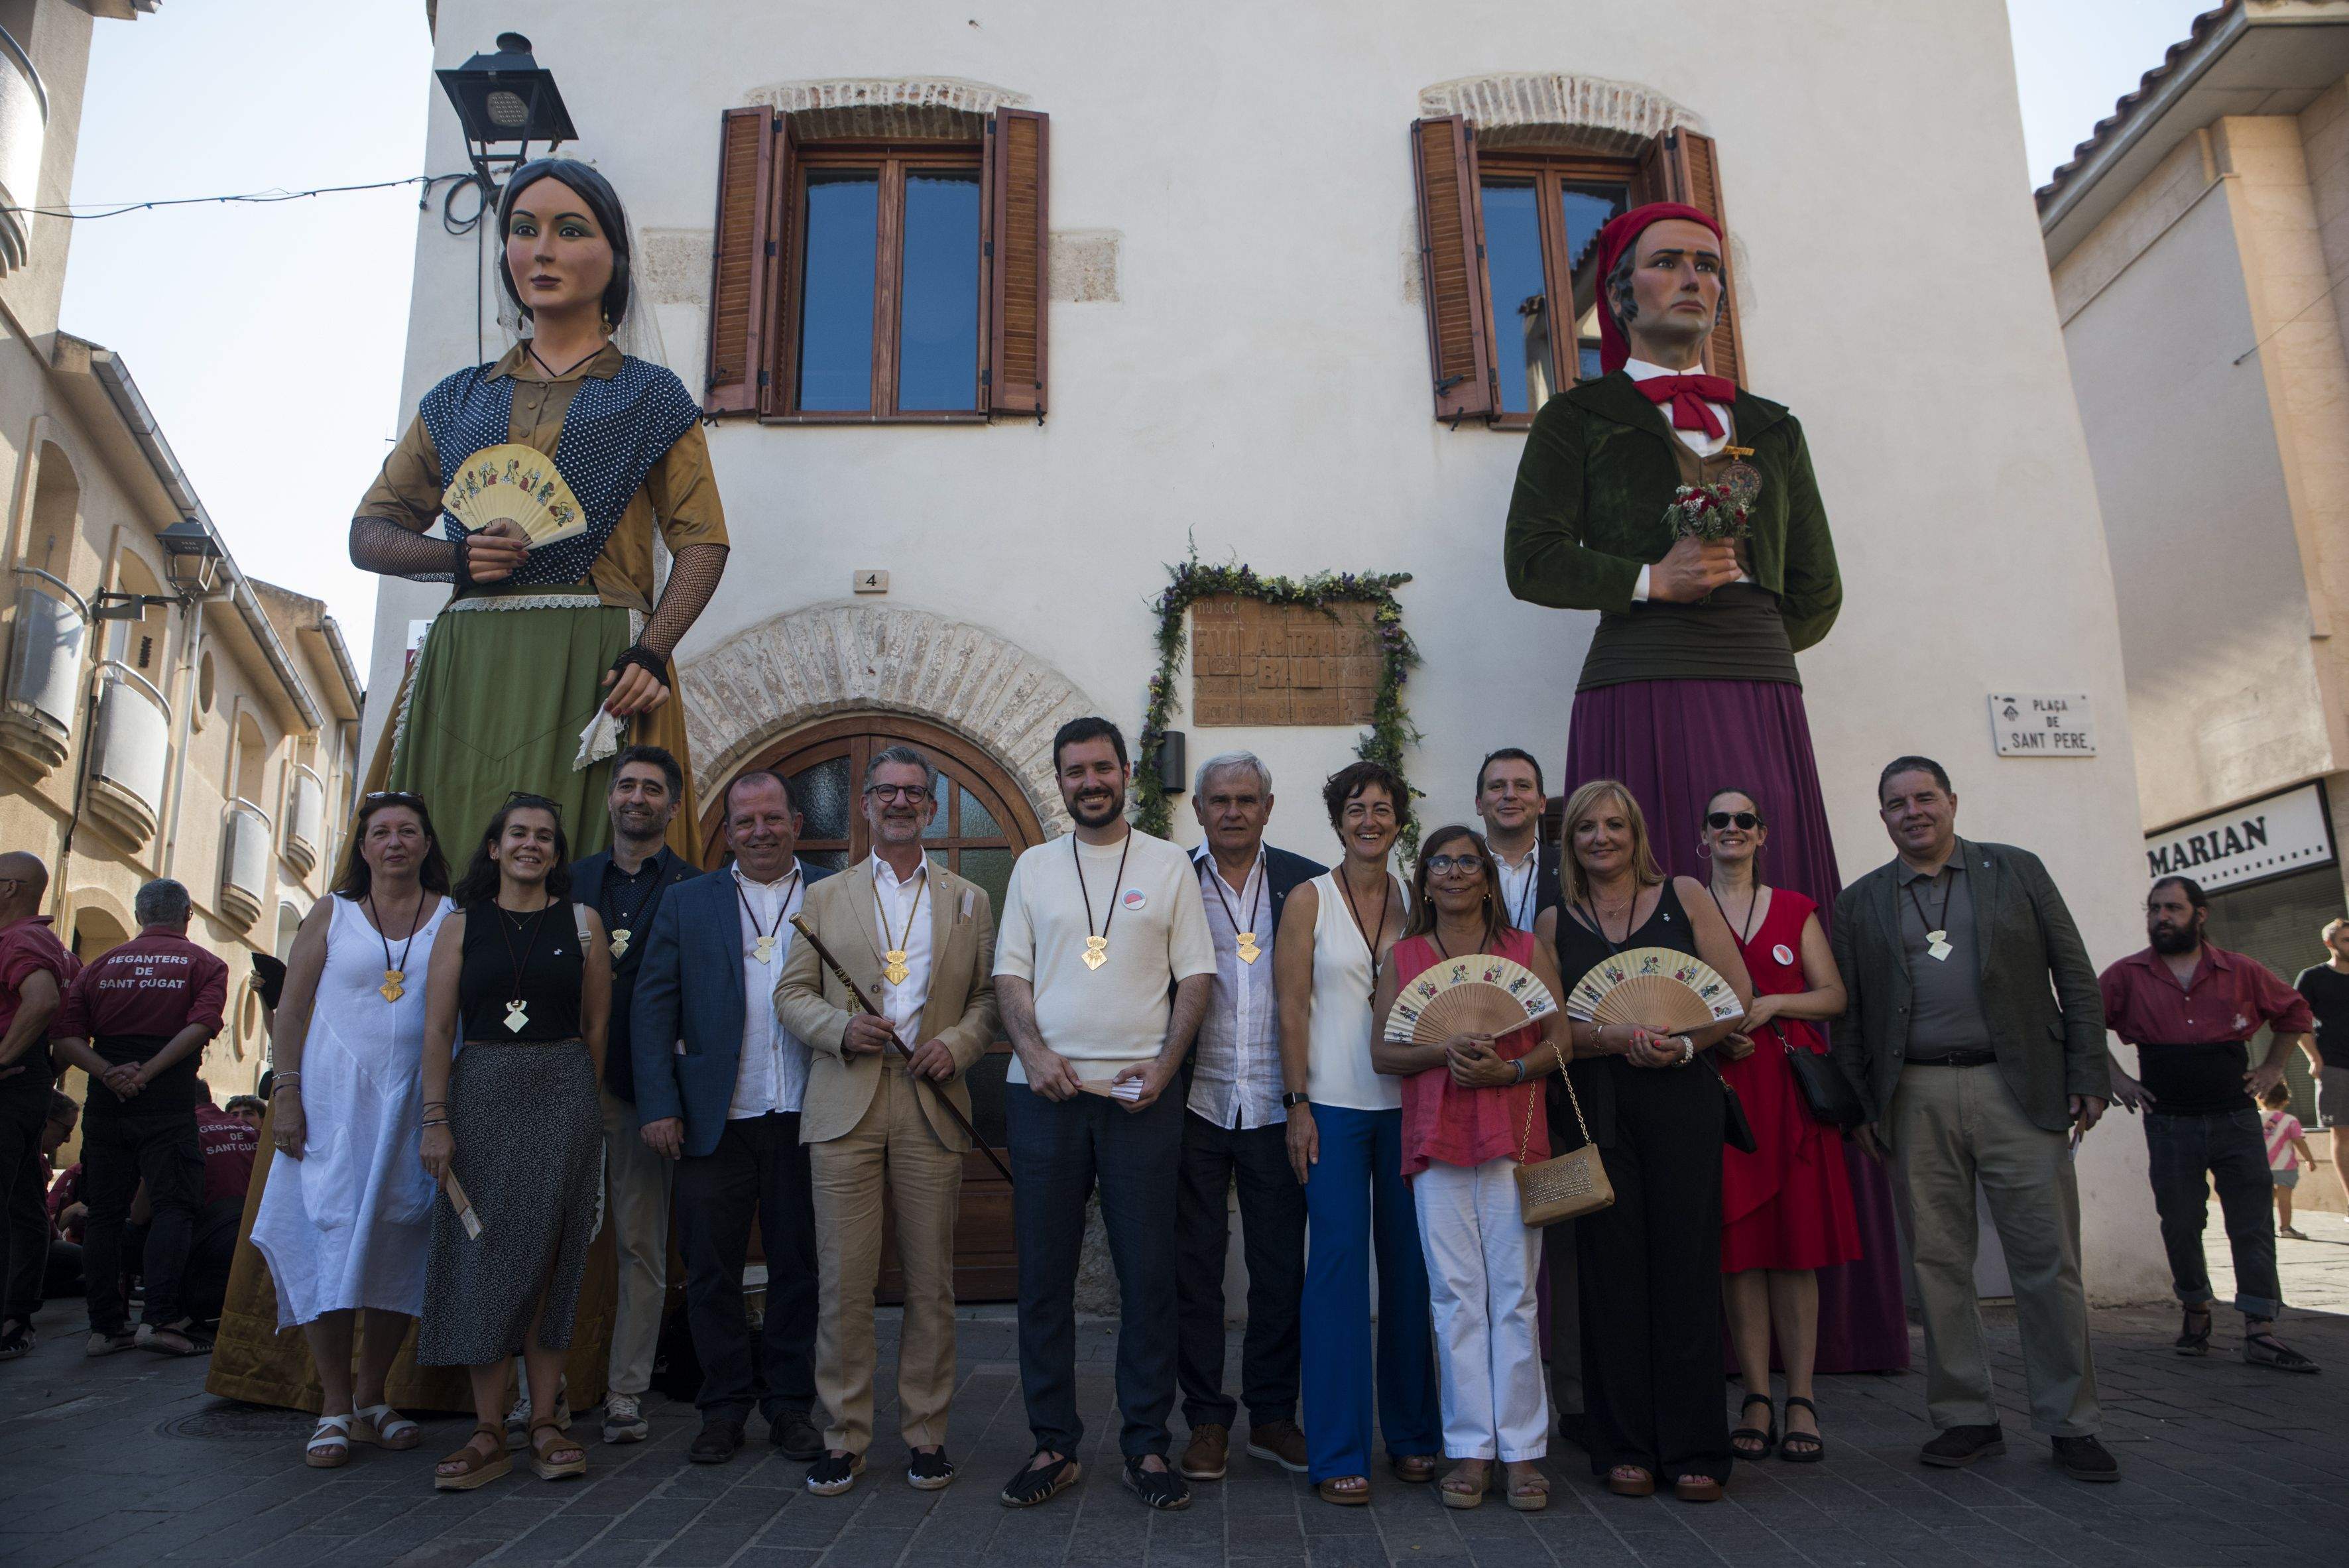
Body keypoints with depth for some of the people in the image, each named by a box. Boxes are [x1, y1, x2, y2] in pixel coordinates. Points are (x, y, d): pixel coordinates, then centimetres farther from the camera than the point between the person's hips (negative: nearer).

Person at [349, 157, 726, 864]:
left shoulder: (652, 396, 12)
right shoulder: (460, 400, 20)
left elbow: (701, 541, 1)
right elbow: (368, 534, 19)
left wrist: (649, 654, -15)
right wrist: (456, 556, -3)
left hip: (594, 671, -3)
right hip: (466, 667, 3)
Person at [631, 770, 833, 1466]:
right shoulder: (687, 903, 9)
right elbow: (652, 1007, 5)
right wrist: (658, 1104, -4)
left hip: (805, 1119, -1)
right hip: (715, 1121, 1)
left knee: (800, 1266, 8)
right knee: (711, 1270, 7)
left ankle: (789, 1404, 23)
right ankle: (724, 1407, 22)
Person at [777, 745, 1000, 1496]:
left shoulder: (970, 901, 13)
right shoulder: (825, 896, 14)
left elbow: (990, 996, 10)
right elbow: (792, 994, 10)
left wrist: (957, 1044, -8)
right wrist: (841, 1029, -9)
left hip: (932, 1108, 0)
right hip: (844, 1105, 0)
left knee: (931, 1283, 4)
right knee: (843, 1282, 0)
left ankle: (926, 1433, 17)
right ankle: (844, 1435, 14)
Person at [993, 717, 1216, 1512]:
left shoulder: (1169, 864, 7)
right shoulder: (1034, 866, 12)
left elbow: (1196, 976, 3)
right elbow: (1011, 973, 8)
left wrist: (1165, 1062, -10)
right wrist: (1033, 1050, -8)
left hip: (1140, 1094, -1)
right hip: (1045, 1091, 2)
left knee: (1148, 1273, 2)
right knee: (1043, 1273, 5)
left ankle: (1145, 1445, 15)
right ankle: (1053, 1444, 18)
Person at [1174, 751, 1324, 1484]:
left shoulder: (1307, 883, 4)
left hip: (1275, 1104, 1)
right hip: (1196, 1102, -1)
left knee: (1280, 1269, 9)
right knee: (1196, 1267, 8)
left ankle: (1273, 1415, 24)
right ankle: (1207, 1419, 21)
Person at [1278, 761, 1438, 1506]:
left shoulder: (1415, 902, 9)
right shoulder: (1310, 899, 0)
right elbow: (1291, 1007, -3)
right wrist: (1297, 1104, -9)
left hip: (1406, 1105, 3)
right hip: (1334, 1107, -3)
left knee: (1410, 1267, 9)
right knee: (1339, 1264, -3)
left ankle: (1412, 1434, 23)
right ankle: (1338, 1452, 7)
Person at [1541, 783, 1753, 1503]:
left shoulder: (1683, 897, 7)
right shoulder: (1555, 923, 9)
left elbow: (1738, 993, 3)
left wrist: (1684, 1045, -13)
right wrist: (1616, 1037, -14)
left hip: (1680, 1097, -1)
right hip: (1596, 1105, 1)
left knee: (1686, 1262, 0)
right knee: (1613, 1267, 2)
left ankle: (1694, 1450, 10)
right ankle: (1625, 1448, 13)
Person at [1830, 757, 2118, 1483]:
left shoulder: (2017, 871, 8)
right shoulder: (1860, 903, 11)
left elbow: (2075, 978, 6)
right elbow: (1848, 1013, 9)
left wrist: (2089, 1077, -2)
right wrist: (1860, 1107, 2)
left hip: (2018, 1089, -1)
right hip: (1915, 1100, 1)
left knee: (2048, 1260, 1)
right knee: (1937, 1263, 5)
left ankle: (2070, 1423, 14)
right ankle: (1966, 1418, 16)